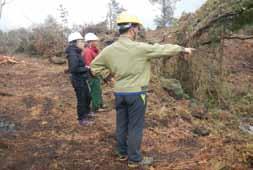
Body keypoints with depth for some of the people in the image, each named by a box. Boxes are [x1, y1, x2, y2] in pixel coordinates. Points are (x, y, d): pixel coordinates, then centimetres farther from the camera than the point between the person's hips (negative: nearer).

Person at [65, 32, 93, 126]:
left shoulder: (77, 53, 8)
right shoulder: (73, 54, -21)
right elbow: (74, 69, -28)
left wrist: (86, 68, -2)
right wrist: (86, 69, -17)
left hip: (82, 79, 10)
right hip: (78, 80, -10)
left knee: (87, 97, 23)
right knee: (81, 99, 3)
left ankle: (86, 113, 43)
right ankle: (82, 119, 18)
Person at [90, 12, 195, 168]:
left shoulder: (109, 50, -1)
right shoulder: (140, 48, -16)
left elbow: (95, 65, 9)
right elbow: (163, 49, -6)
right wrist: (183, 49, 8)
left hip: (119, 93, 6)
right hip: (136, 93, -5)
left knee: (122, 124, 17)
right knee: (135, 127, 5)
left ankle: (123, 153, 33)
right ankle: (135, 159, 17)